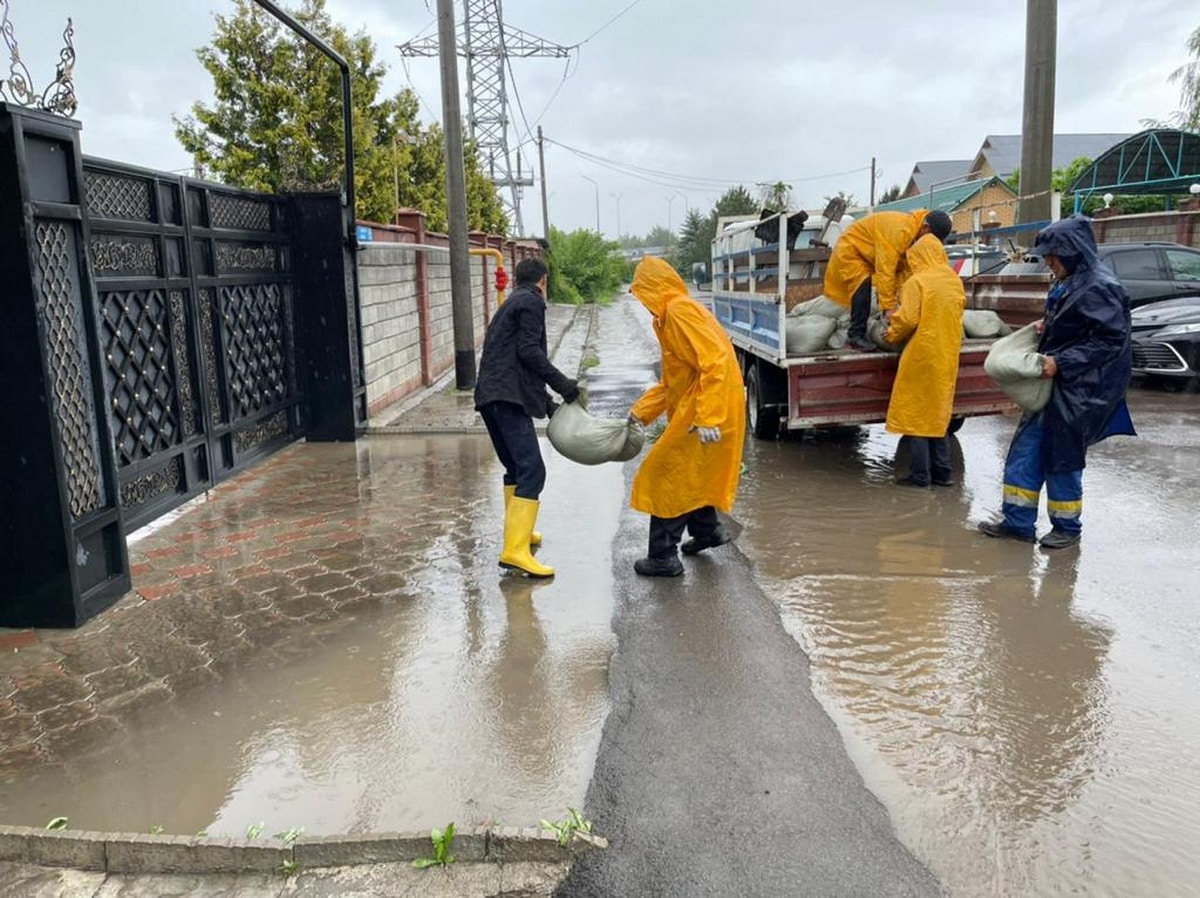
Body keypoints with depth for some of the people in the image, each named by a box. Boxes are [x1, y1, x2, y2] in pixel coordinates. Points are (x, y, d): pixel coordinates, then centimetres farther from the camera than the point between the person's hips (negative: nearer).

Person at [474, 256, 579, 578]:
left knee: (516, 467, 22)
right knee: (531, 470, -15)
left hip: (492, 396, 10)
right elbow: (529, 351, -13)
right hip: (508, 397, -10)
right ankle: (516, 550, -21)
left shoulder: (512, 303, 28)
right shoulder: (532, 301, 0)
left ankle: (518, 531, 35)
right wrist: (562, 383, -8)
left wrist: (546, 401, 27)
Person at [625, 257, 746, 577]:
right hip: (694, 410, 10)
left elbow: (715, 361, -26)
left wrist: (707, 418, -29)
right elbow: (671, 380, 19)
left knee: (667, 477, -2)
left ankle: (663, 557, 6)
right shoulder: (669, 317, 16)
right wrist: (640, 412, 15)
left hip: (704, 412, -10)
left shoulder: (681, 311, -16)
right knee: (689, 473, 24)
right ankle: (707, 529, 39)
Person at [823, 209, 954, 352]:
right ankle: (856, 336, -20)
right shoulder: (900, 230, -35)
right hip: (850, 250, -10)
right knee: (864, 287, -23)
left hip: (868, 255, 10)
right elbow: (885, 270, -37)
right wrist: (889, 307, -36)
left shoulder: (914, 230, -5)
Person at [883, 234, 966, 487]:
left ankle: (920, 474, 2)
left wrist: (892, 335, 0)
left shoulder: (917, 282, -13)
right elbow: (958, 311, 14)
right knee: (937, 412, 16)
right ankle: (942, 471, 17)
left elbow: (907, 318, -17)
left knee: (916, 412, 2)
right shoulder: (955, 281, 8)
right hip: (947, 355, 7)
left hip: (922, 354, -6)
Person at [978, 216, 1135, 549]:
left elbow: (1111, 340, -20)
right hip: (1054, 383, 9)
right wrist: (1047, 326, 6)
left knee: (1062, 458, 3)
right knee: (1027, 447, 8)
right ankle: (1018, 521, 15)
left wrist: (1061, 362, -23)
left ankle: (1067, 526, 21)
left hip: (1080, 391, -9)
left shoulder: (1100, 288, -17)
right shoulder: (1071, 282, 9)